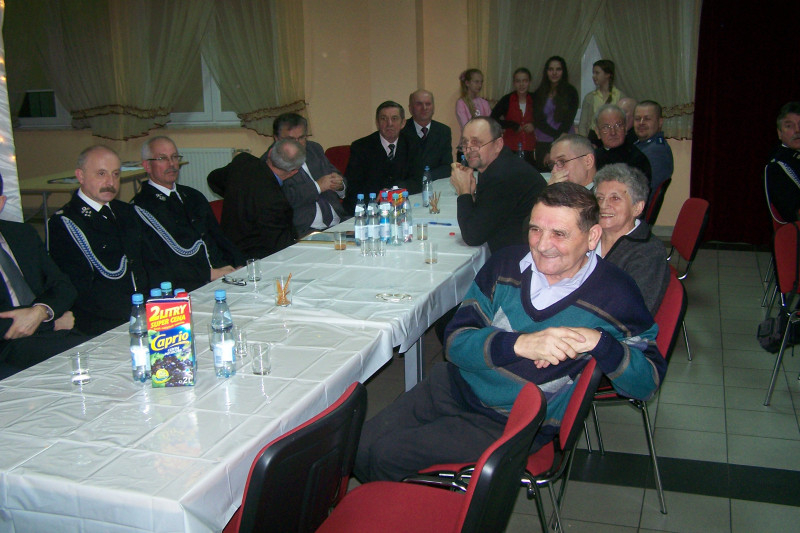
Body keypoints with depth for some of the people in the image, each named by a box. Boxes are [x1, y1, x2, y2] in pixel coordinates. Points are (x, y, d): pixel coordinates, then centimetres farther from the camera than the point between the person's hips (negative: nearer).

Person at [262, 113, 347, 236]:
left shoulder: (314, 149, 20)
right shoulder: (269, 162, -4)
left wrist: (339, 184, 3)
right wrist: (317, 186, -13)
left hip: (339, 222, 7)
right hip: (304, 232, -6)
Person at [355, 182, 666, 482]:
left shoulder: (614, 295, -12)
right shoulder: (506, 264, -3)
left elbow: (648, 383, -8)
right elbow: (456, 342, -8)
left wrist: (599, 342, -27)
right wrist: (519, 343, -27)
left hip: (509, 424, -4)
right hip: (455, 387, 5)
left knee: (383, 456, -15)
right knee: (359, 446, 0)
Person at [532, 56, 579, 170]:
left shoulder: (571, 92, 2)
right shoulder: (539, 94, 9)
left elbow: (568, 121, -4)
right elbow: (538, 121, 2)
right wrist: (558, 135, -13)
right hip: (542, 143, 2)